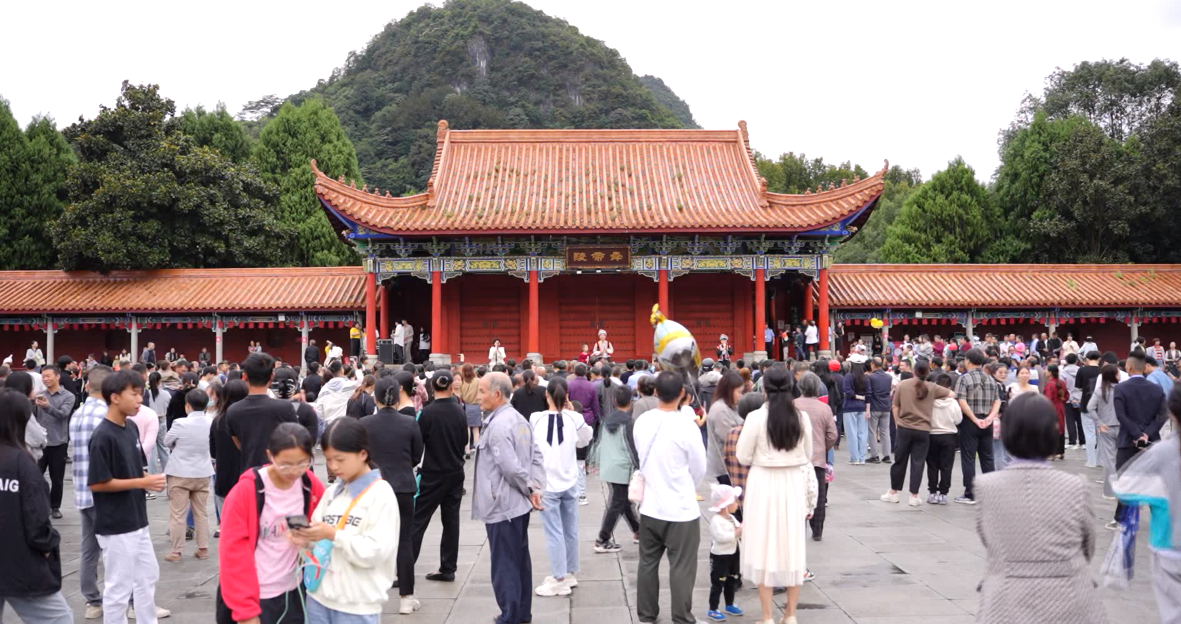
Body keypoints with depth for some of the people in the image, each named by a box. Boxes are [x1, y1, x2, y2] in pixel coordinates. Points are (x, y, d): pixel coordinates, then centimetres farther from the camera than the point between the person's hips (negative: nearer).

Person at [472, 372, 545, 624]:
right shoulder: (519, 419, 9)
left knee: (504, 566, 1)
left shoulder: (498, 425, -21)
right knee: (520, 560, 17)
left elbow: (511, 467, -25)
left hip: (502, 506, -9)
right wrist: (536, 487, 1)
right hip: (518, 503, 9)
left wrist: (530, 490, -12)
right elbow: (536, 455, 9)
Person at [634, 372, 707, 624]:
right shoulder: (686, 425, -18)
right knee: (681, 568, 5)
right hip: (681, 509, -5)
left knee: (648, 563, 16)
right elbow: (700, 469, -6)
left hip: (650, 506, 5)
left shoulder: (641, 422, -4)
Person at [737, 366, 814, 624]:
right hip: (794, 483, 3)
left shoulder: (756, 417, -13)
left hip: (764, 483, -3)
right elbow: (807, 455, 6)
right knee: (793, 545, 13)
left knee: (765, 545, 6)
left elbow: (743, 457, -8)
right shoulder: (802, 417, -4)